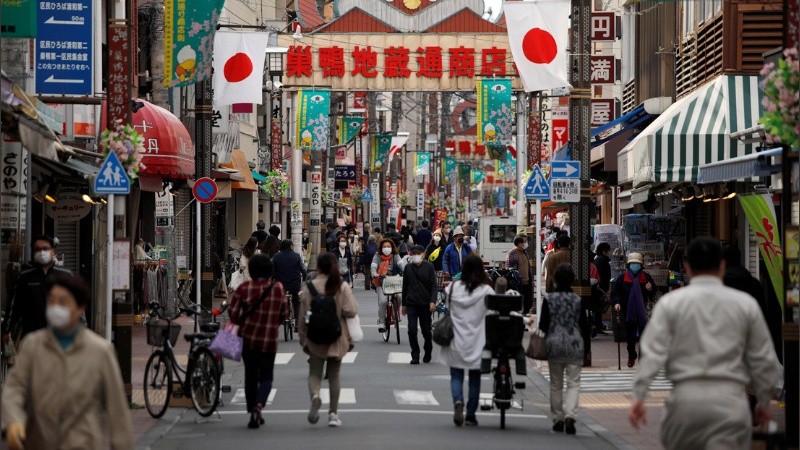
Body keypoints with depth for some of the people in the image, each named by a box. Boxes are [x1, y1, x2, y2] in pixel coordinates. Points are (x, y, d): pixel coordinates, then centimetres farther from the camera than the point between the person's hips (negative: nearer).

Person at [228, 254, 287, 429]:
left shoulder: (244, 288, -8)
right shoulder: (278, 288, -4)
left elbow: (233, 313, -7)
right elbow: (284, 313, 4)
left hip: (248, 337, 0)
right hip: (269, 339, 0)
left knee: (250, 376, 14)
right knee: (266, 376, 8)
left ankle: (253, 413, 20)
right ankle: (258, 406, -18)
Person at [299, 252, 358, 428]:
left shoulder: (309, 287, -7)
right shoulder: (343, 287, -7)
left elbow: (303, 315, -3)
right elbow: (351, 311, -15)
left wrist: (303, 338, 7)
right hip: (337, 338, 1)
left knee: (314, 373, 6)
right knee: (334, 375, 13)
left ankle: (315, 396, -26)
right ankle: (333, 413, 14)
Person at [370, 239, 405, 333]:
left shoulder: (395, 256, 6)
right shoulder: (377, 256, 4)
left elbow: (400, 263, -11)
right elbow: (373, 266, -11)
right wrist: (374, 274, -34)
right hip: (380, 283, -1)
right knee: (383, 301, -22)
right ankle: (381, 322, -6)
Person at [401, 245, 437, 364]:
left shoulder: (429, 267, -1)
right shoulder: (408, 267, 7)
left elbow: (433, 286, -3)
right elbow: (405, 286, 14)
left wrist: (433, 301, -14)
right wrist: (403, 304, 15)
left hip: (425, 303, -2)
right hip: (411, 304, 2)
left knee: (426, 330, 6)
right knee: (412, 330, -8)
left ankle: (427, 353, 28)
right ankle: (415, 356, 0)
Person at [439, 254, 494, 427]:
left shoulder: (453, 288, -4)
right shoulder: (486, 290, -9)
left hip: (456, 341, 1)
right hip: (477, 341, 0)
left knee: (456, 375, 9)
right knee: (475, 377, 11)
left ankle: (458, 400, -20)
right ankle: (470, 415, 14)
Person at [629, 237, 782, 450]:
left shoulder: (671, 302, 4)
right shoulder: (745, 303, 7)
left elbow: (653, 351, -5)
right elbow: (763, 359, 10)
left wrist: (639, 395, -5)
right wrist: (764, 401, 21)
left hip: (686, 396, 1)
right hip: (729, 399, 0)